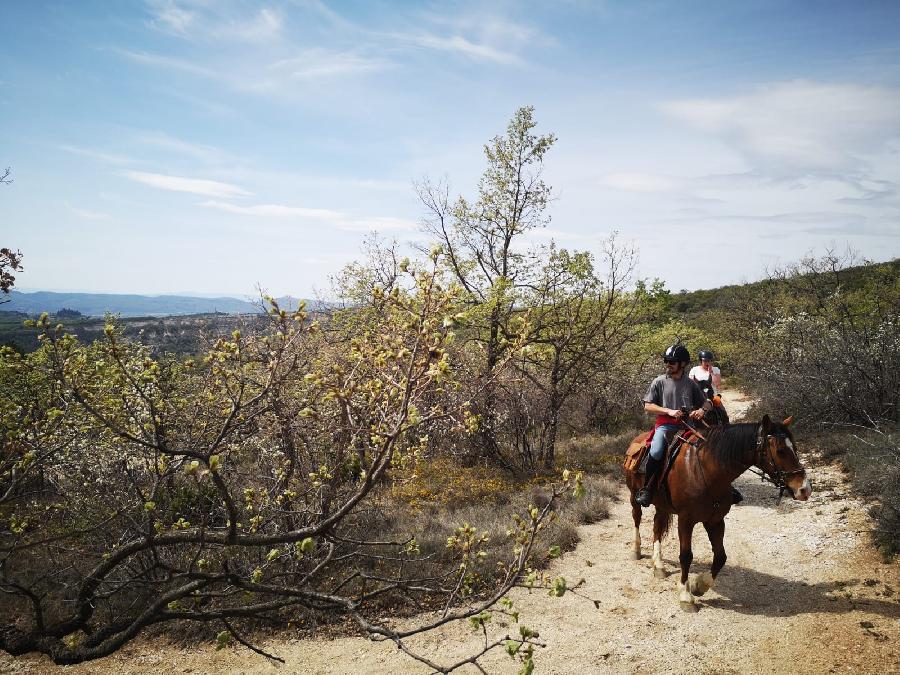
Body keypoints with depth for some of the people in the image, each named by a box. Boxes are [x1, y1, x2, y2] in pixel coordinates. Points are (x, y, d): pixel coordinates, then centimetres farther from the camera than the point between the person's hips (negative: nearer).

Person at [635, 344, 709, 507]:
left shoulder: (690, 384, 13)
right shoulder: (659, 382, 7)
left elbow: (706, 402, 19)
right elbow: (648, 406, 2)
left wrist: (701, 410, -5)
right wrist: (669, 411, -12)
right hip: (665, 425, -3)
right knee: (656, 452, -30)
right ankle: (647, 489, -14)